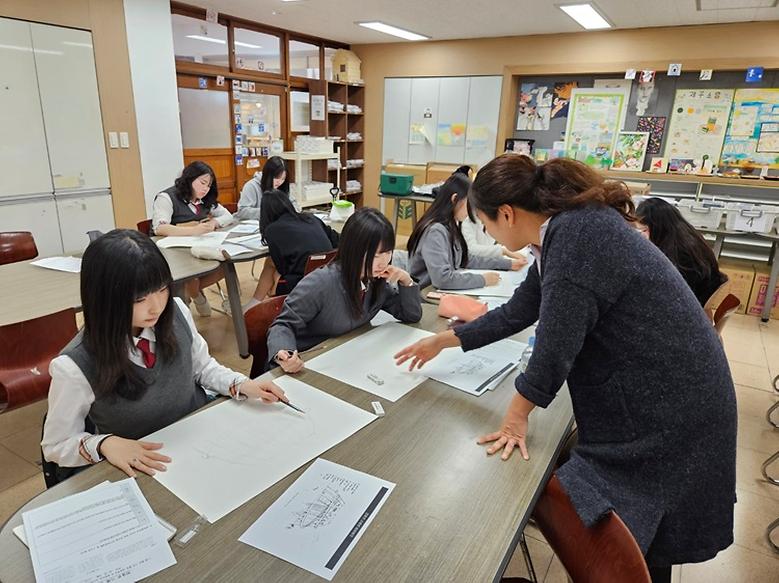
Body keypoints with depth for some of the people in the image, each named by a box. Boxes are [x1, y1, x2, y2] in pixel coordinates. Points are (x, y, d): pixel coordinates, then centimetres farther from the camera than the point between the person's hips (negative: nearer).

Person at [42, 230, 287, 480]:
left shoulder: (177, 312, -13)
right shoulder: (76, 367, -23)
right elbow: (57, 445, -7)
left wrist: (241, 385, -10)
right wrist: (104, 444, -26)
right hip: (145, 468, -2)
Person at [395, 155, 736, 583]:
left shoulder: (577, 234, -26)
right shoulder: (565, 231, 5)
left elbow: (556, 341, -24)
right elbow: (516, 313, 13)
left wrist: (516, 415, -8)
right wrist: (442, 341, 20)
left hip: (668, 405, -9)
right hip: (643, 394, 9)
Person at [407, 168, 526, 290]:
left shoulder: (451, 226, 6)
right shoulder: (435, 231, -21)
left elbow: (467, 259, 17)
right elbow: (442, 278, -29)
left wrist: (508, 264, 13)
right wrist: (483, 279, -20)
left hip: (444, 293, 8)